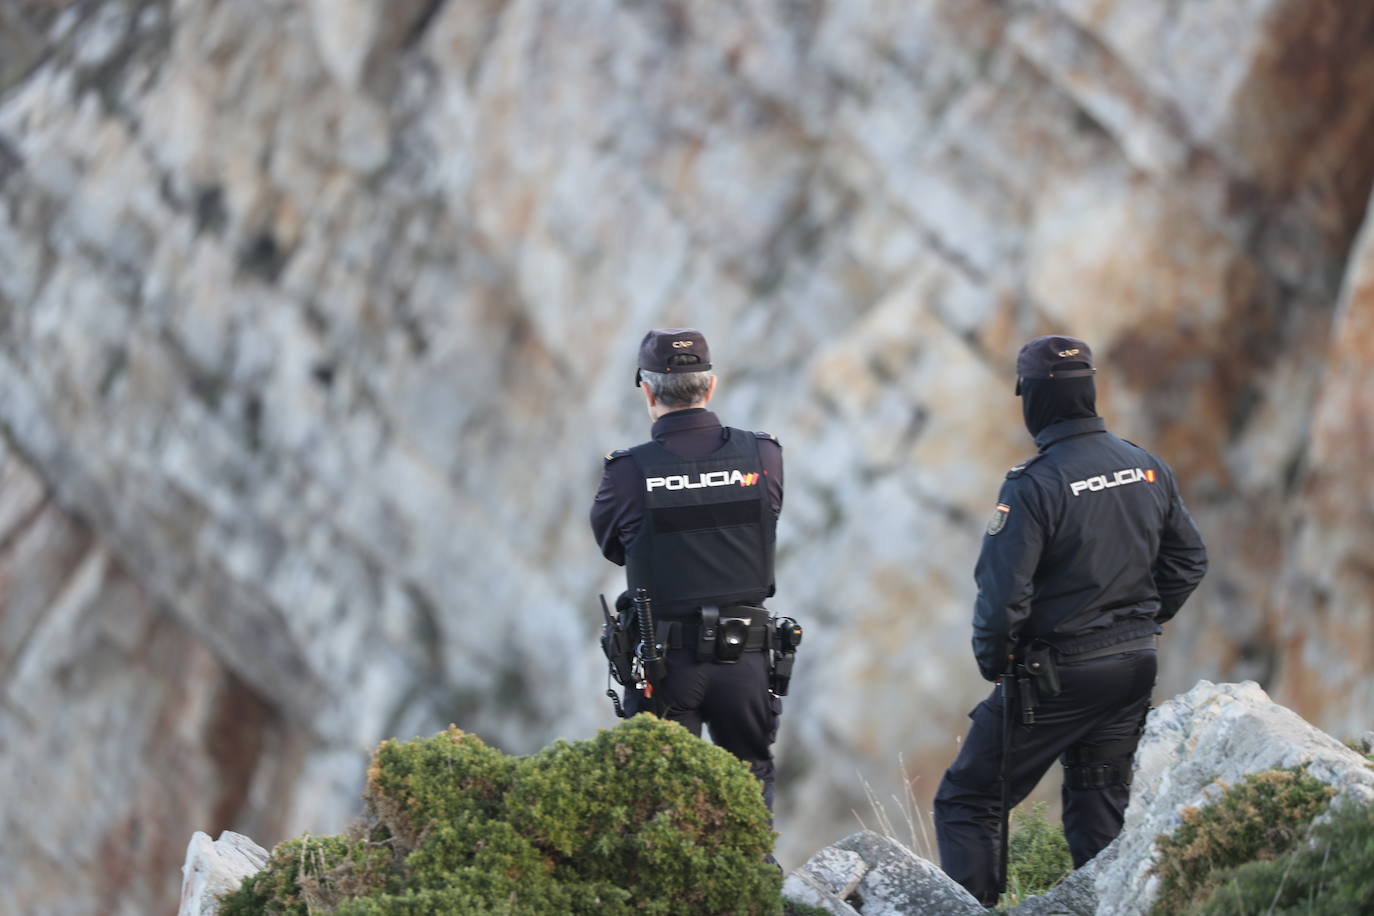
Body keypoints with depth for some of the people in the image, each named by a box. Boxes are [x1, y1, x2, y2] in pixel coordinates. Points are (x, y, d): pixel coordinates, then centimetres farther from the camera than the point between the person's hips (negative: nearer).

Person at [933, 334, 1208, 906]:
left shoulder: (1034, 485, -18)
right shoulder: (1149, 469, 3)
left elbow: (1002, 592, -20)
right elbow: (1188, 561, 12)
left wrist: (992, 661, -4)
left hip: (1054, 675, -6)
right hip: (1134, 667, 7)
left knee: (966, 801, 3)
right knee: (1100, 809, 17)